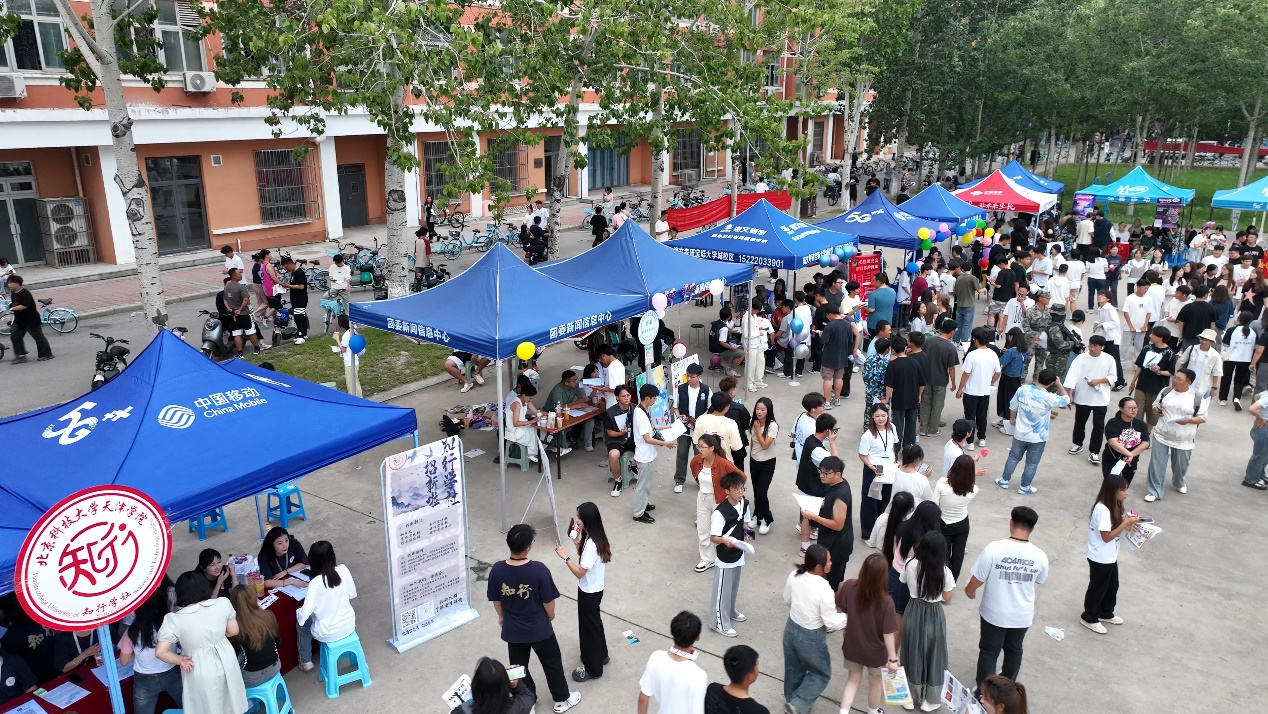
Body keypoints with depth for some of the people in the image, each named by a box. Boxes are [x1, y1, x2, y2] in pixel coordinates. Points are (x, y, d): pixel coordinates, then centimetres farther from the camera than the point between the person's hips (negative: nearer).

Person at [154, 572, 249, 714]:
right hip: (225, 662, 3)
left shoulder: (173, 619, -17)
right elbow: (233, 631, -2)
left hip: (200, 673, -2)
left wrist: (181, 660, -2)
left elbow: (160, 652, -18)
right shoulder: (223, 603, -12)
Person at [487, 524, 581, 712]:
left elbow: (496, 600, -3)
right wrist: (550, 616, 6)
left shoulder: (496, 570, -19)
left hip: (512, 630, 3)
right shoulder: (539, 570, -28)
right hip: (539, 629, -2)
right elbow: (548, 602, -16)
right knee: (552, 664, 21)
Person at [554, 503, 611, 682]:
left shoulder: (591, 545, -33)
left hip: (589, 592, -9)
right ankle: (600, 654, 47)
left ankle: (593, 669, 25)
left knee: (588, 627, 8)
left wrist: (564, 556, -25)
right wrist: (577, 543, -2)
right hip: (594, 589, 9)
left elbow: (580, 572, -28)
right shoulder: (594, 537, -4)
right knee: (594, 622, 27)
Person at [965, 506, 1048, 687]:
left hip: (994, 613, -3)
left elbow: (978, 580, -17)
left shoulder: (994, 548, -24)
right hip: (1022, 616, 3)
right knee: (1014, 650, 25)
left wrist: (969, 591, 5)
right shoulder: (1040, 556, -14)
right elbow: (1040, 581, 6)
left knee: (989, 651, 16)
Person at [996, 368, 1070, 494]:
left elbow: (1013, 407, 2)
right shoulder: (1048, 398, -25)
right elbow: (1066, 400, -6)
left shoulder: (1023, 389, -14)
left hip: (1020, 434, 4)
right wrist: (1059, 384, 1)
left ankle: (1004, 480, 34)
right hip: (1038, 437, -3)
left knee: (1014, 457, 23)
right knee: (1032, 463, 15)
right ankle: (1024, 487, 27)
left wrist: (1012, 418, 20)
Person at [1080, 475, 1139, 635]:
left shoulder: (1112, 506, 1)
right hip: (1100, 558, -9)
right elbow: (1107, 536, -27)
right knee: (1098, 588, 9)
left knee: (1112, 586, 24)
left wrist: (1127, 520, -6)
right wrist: (1126, 524, -25)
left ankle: (1106, 614, 44)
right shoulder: (1103, 510, -29)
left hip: (1110, 556, 9)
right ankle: (1089, 618, 27)